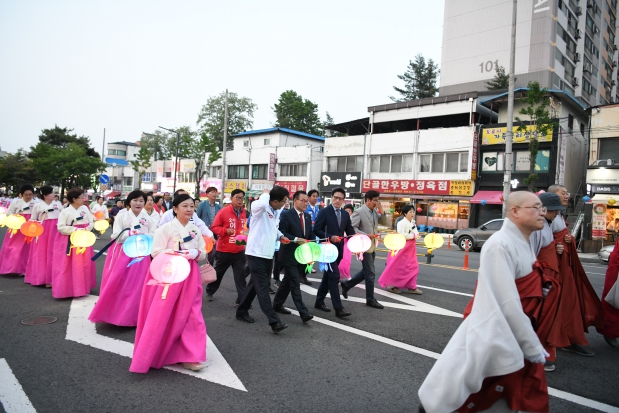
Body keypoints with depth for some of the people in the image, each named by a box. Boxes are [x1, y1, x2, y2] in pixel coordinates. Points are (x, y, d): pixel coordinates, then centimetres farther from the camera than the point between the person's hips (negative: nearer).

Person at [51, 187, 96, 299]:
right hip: (70, 242, -4)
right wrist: (76, 230, -19)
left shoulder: (85, 209, 5)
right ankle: (67, 289, 8)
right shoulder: (65, 211, -7)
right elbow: (61, 228, -13)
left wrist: (85, 230, -13)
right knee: (69, 266, -2)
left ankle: (82, 288, 21)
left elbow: (91, 223, 6)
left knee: (84, 265, 8)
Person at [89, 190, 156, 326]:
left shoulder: (148, 219, 4)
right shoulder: (122, 217, 0)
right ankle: (115, 313, 17)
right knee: (118, 285, 2)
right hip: (123, 254, -1)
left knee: (137, 286, 4)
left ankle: (132, 316, 16)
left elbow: (154, 236, -3)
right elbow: (116, 236, -7)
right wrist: (130, 233, -20)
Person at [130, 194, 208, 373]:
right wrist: (177, 254, -19)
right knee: (162, 316, -1)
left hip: (189, 277, 5)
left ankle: (188, 356, 15)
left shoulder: (196, 230, 8)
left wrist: (196, 253, -12)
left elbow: (204, 254, 10)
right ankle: (149, 357, 14)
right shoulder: (166, 228, -7)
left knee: (191, 315, 4)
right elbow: (156, 252, -10)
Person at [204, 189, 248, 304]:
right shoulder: (223, 212, -12)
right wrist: (226, 230, -23)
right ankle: (209, 292, 39)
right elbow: (214, 227, -9)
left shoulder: (244, 213, 2)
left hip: (239, 251, 3)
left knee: (240, 275, 0)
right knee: (218, 273, 16)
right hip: (224, 250, -3)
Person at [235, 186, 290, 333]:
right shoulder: (260, 208, -15)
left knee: (255, 285, 17)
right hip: (256, 253, -9)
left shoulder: (277, 212, 9)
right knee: (263, 288, -8)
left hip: (268, 254, 9)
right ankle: (274, 321, -9)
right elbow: (261, 204, -42)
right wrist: (266, 193, -21)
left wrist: (280, 236, 5)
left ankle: (242, 311, 32)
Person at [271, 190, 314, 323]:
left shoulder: (308, 216, 12)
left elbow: (311, 235, 13)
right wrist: (296, 240, -26)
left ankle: (277, 305, 31)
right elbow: (281, 233, -17)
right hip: (289, 255, -7)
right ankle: (303, 312, -7)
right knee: (295, 284, -6)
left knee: (288, 281, 17)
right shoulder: (286, 215, -10)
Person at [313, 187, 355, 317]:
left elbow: (350, 232, 10)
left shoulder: (345, 215, 10)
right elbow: (316, 230, -10)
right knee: (334, 276, -12)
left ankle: (319, 301, 28)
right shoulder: (324, 212, -7)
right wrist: (330, 237, -23)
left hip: (339, 250, 6)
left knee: (328, 276, 15)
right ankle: (338, 308, -10)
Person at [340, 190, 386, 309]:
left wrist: (381, 211, -4)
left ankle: (346, 284, 33)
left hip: (372, 246, 8)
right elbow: (352, 228, -17)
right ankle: (370, 299, 13)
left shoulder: (375, 211, 8)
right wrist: (366, 235, -23)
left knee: (366, 272, 18)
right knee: (370, 273, -1)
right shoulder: (359, 212, -14)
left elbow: (384, 223, 11)